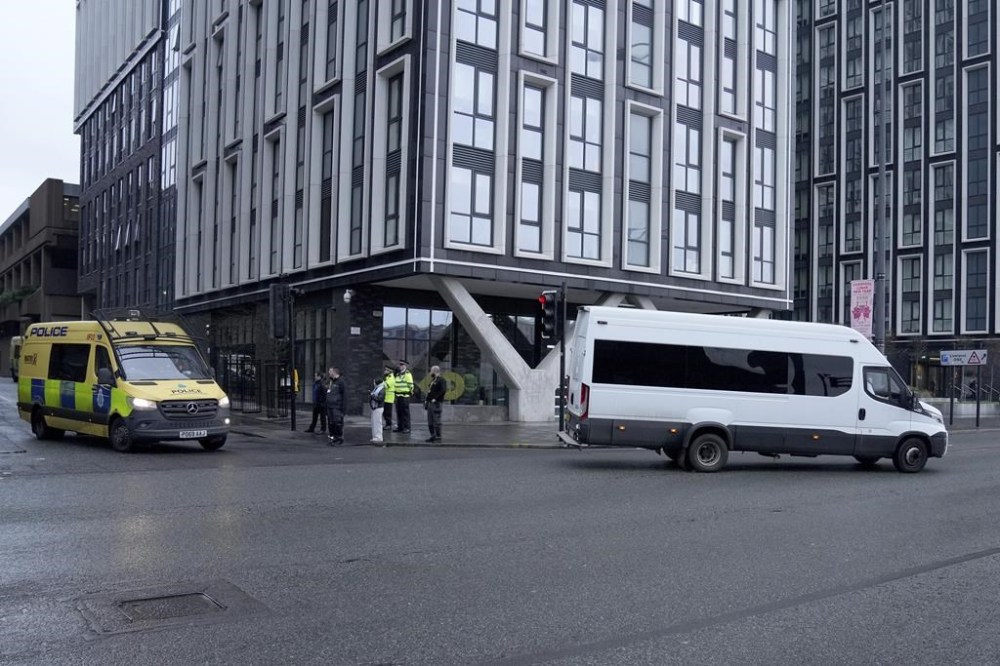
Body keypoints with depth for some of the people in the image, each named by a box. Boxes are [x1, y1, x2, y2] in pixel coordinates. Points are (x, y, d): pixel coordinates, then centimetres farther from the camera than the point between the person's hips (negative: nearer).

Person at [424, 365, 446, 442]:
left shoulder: (441, 380, -9)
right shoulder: (433, 380, 20)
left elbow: (443, 390, -20)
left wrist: (435, 398, -21)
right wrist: (426, 399, 14)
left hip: (436, 403, -10)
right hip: (430, 403, 10)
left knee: (436, 421, -8)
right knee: (430, 421, 11)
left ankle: (438, 437, -5)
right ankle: (433, 436, 18)